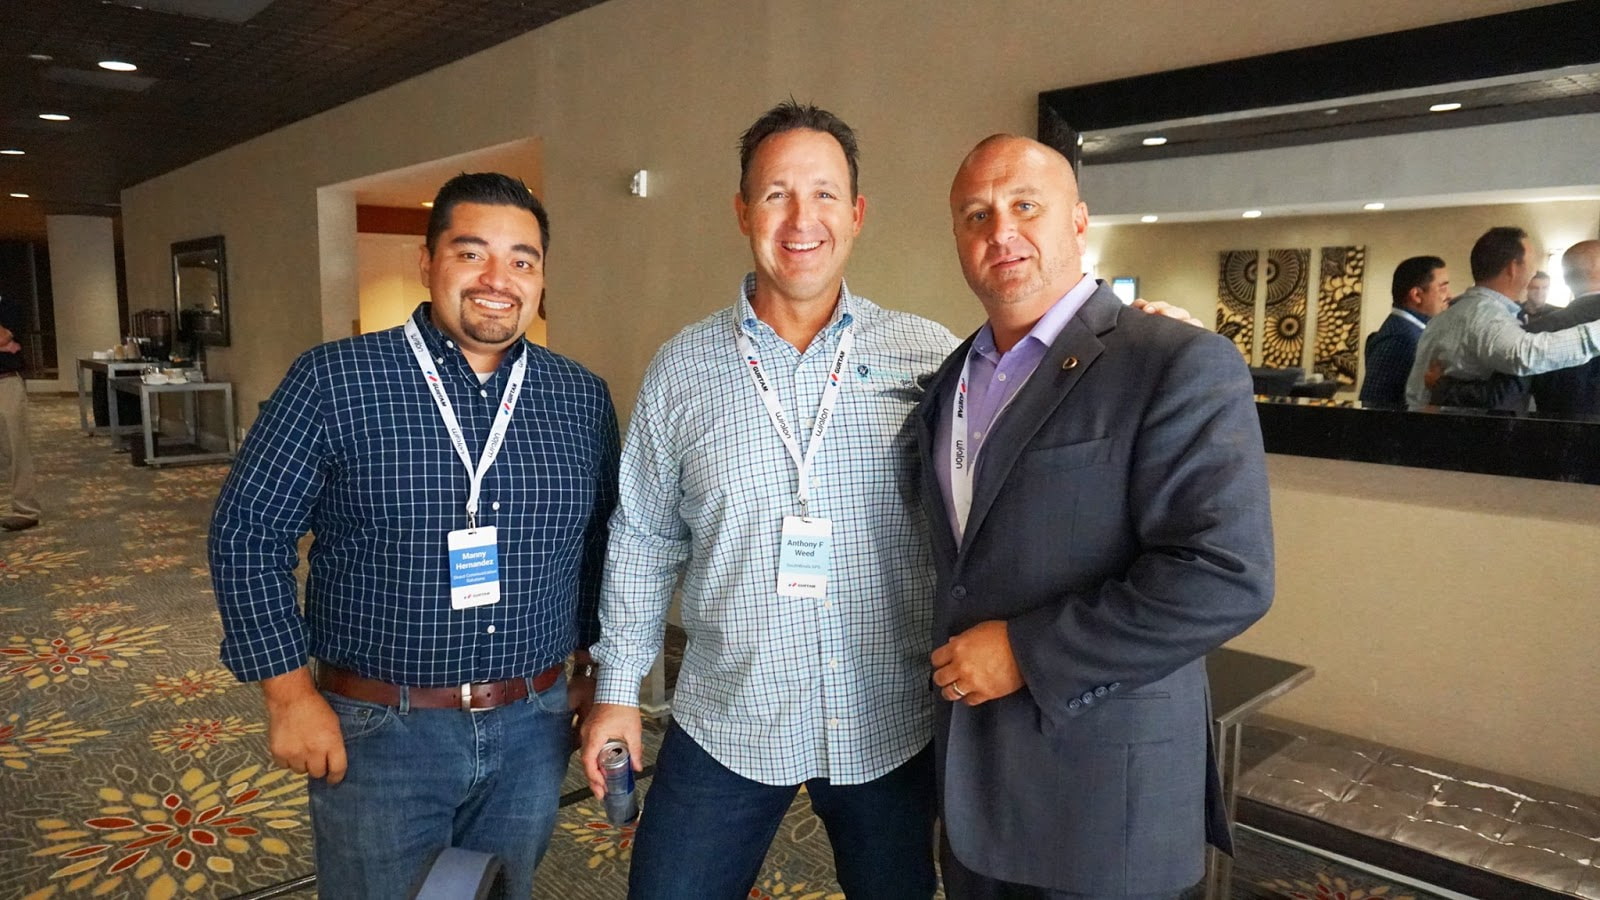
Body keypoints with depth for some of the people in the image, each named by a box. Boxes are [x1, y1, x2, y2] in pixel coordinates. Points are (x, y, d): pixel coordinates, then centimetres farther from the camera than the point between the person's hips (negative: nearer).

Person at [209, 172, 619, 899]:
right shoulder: (334, 380, -9)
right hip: (375, 732, -3)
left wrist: (593, 668, 9)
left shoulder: (581, 397, 0)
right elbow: (249, 529, -6)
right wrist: (288, 691, -8)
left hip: (532, 729, 3)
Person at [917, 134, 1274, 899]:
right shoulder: (952, 377, 9)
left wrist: (1027, 655, -20)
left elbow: (1226, 576, -23)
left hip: (1100, 785, -6)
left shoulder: (1181, 367, -15)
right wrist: (956, 663, 6)